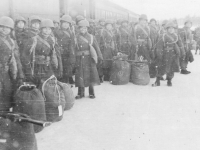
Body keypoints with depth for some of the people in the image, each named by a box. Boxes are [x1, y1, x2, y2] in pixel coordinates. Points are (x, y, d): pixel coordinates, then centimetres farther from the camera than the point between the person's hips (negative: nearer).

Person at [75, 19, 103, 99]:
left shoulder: (91, 37, 8)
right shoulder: (76, 37, 6)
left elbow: (96, 47, 4)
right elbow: (73, 49, 1)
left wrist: (100, 56, -8)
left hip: (89, 59, 1)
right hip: (80, 59, -1)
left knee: (90, 75, 3)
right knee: (80, 75, 0)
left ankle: (91, 93, 16)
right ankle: (81, 93, 12)